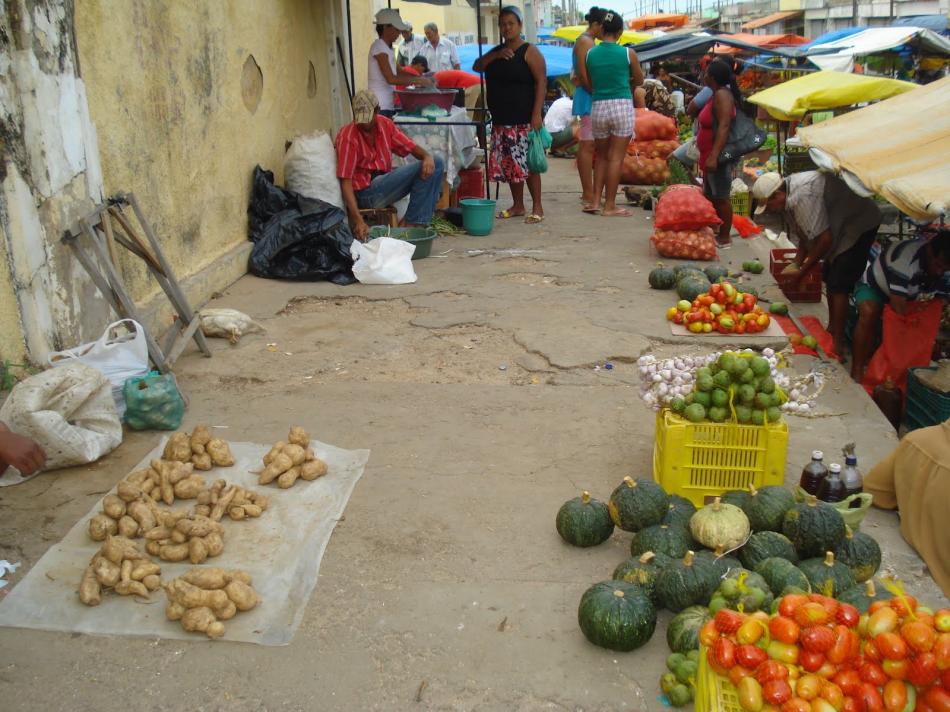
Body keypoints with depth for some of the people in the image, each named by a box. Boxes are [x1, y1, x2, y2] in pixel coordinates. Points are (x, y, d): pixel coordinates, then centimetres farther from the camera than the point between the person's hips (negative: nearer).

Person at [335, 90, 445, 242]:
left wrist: (427, 156, -16)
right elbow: (345, 181, -19)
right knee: (420, 169, -19)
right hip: (366, 192, -8)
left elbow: (410, 147, 10)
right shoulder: (348, 136, -15)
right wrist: (358, 220, -30)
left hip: (384, 182, 8)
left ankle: (413, 223, -10)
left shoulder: (385, 124, 4)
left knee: (436, 164, -4)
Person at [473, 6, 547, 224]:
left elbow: (541, 81, -11)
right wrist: (496, 55, -8)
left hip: (524, 120, -7)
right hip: (501, 120, 7)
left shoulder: (529, 52, -5)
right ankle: (517, 205, 20)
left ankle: (537, 207, 1)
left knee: (528, 162, -6)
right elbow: (477, 66, 9)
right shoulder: (497, 51, 16)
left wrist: (537, 114, -20)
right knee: (508, 163, 9)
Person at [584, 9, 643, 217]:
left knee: (602, 156, 17)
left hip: (598, 108, 3)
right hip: (622, 106, -3)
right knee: (616, 157, 0)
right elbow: (639, 80, 11)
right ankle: (609, 206, 1)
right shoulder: (628, 54, -3)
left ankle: (595, 201, 14)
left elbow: (587, 84, 8)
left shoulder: (590, 54, 4)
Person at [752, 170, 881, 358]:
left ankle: (837, 345, -8)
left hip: (860, 224, -10)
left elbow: (824, 239, -30)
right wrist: (796, 264, 3)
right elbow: (805, 235, 9)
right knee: (830, 278, 16)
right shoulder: (789, 196, -1)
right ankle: (832, 329, 29)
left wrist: (802, 271, -19)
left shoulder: (803, 197, -32)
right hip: (841, 224, 10)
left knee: (839, 285, -12)